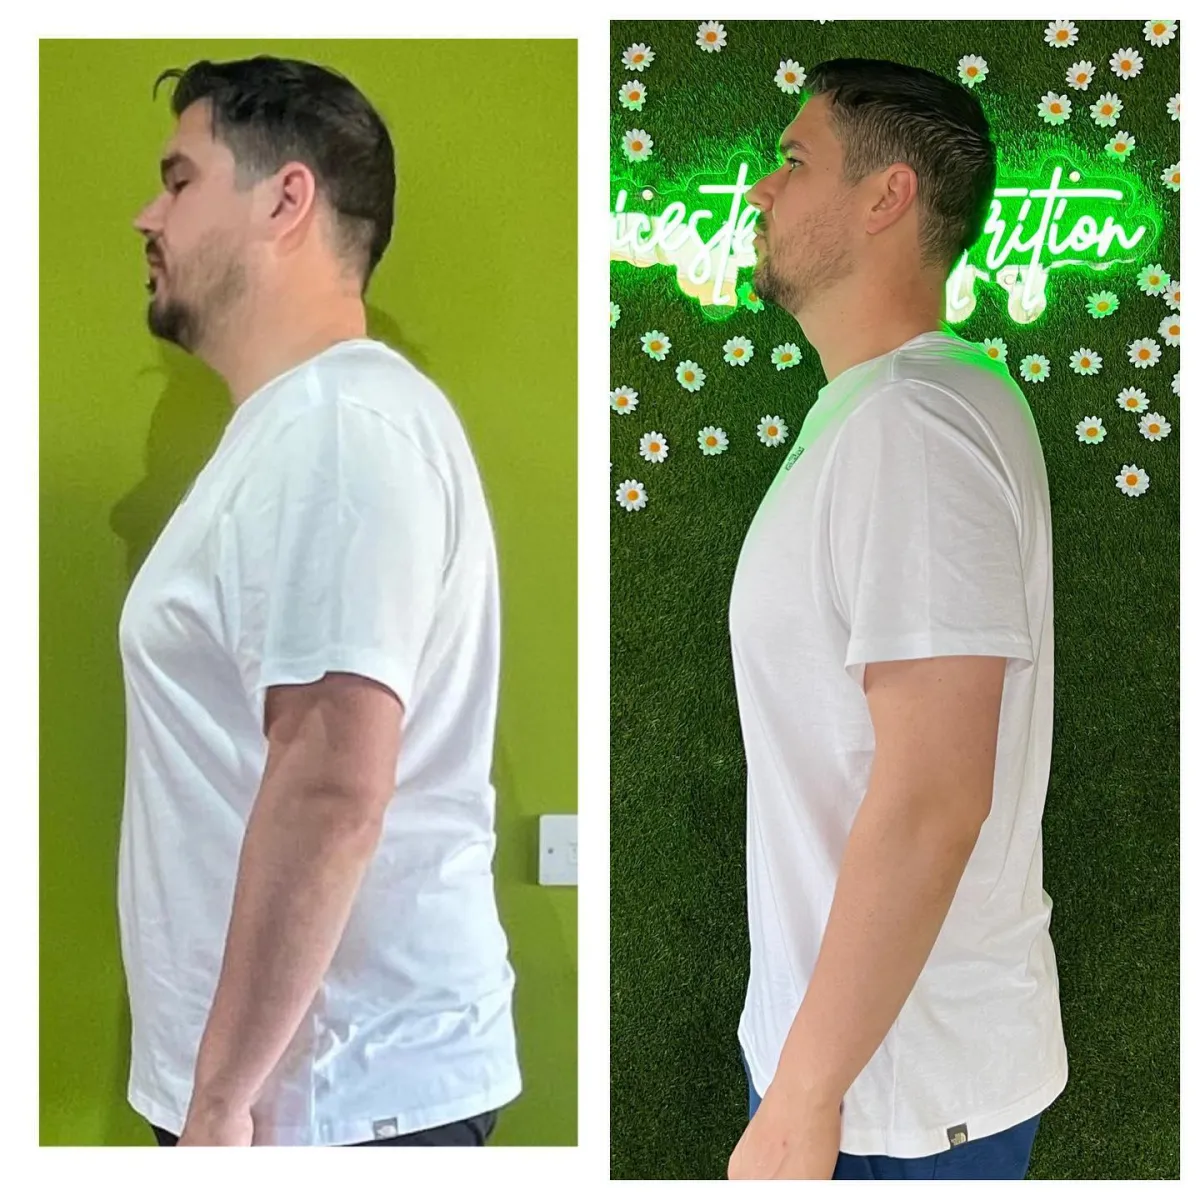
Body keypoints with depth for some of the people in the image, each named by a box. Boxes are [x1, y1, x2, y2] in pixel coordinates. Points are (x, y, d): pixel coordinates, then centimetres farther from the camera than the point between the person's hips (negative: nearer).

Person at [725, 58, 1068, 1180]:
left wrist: (803, 1100, -22)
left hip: (902, 1099, -9)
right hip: (840, 1047, 9)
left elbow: (933, 801, -27)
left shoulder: (912, 424, -21)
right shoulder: (867, 414, 11)